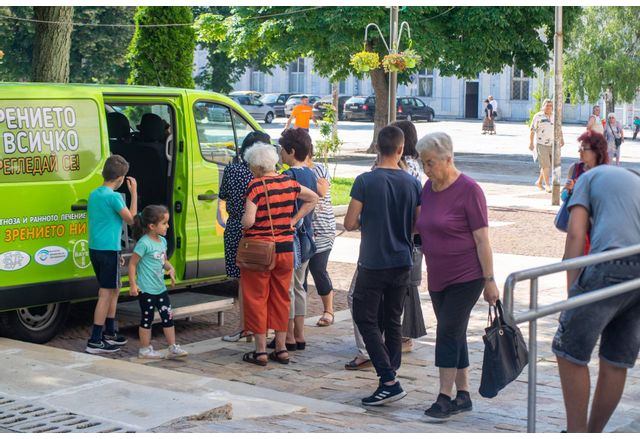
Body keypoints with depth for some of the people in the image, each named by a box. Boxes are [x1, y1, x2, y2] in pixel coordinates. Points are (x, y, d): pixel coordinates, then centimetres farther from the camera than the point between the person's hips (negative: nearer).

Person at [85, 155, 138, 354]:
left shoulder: (94, 194, 12)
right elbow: (131, 219, -8)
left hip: (95, 249, 9)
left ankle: (109, 333, 30)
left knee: (114, 290, 21)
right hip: (108, 250, -9)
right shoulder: (114, 197, -15)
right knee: (106, 293, -5)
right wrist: (134, 193, -4)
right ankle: (95, 342, -6)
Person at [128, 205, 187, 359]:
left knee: (168, 316, 9)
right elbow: (132, 263, -15)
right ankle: (145, 349, 16)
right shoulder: (144, 243, -18)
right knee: (147, 319, 4)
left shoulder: (162, 241, 7)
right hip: (146, 289, -8)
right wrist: (133, 285, -17)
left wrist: (170, 268, -3)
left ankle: (173, 348, 15)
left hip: (160, 288, 8)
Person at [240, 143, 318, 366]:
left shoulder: (255, 186, -16)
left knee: (257, 298, 5)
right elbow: (313, 198, 16)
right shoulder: (289, 183, 3)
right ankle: (281, 349, 18)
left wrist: (243, 222, 0)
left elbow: (248, 221, -22)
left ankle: (260, 351, 7)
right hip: (285, 249, 6)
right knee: (281, 298, 14)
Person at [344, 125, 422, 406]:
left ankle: (389, 380, -8)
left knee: (366, 319, 3)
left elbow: (349, 223, -9)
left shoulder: (365, 181, -11)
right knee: (393, 322, 14)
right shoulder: (412, 183, -1)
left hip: (373, 264, -4)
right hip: (402, 263, 4)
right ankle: (390, 380, 16)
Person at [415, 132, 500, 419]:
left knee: (448, 332, -9)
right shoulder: (429, 187, 8)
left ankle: (445, 397, -3)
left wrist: (489, 280, -15)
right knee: (454, 335, 10)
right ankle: (463, 396, 18)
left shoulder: (468, 190, -13)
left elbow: (482, 239, -14)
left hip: (466, 277, -7)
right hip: (437, 277, 7)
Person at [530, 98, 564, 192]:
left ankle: (539, 181, 25)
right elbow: (532, 130, -3)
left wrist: (561, 139, 11)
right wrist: (531, 143, -7)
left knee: (548, 165, 9)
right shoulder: (538, 116, -2)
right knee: (545, 165, -7)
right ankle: (547, 185, -2)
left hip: (553, 145, 5)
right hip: (541, 144, -5)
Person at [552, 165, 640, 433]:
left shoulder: (589, 177, 18)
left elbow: (575, 235, 4)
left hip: (613, 264, -6)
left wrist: (571, 291, 1)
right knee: (616, 363, 13)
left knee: (569, 352, 3)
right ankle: (594, 433, 23)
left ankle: (576, 432, 4)